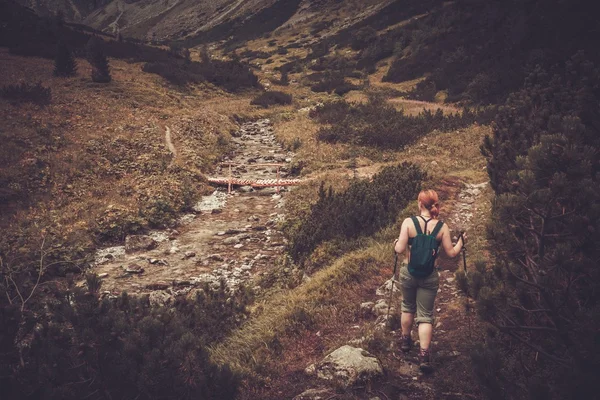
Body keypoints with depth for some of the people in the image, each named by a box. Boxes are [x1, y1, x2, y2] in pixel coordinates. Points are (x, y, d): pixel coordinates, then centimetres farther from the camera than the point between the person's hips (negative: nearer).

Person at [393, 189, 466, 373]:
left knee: (408, 307, 24)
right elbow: (452, 253, -4)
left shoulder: (409, 222, -13)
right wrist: (461, 241, 15)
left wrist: (397, 242, 6)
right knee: (425, 315, 7)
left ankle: (405, 340, 41)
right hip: (429, 276, 0)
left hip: (408, 273, 0)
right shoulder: (442, 226, -8)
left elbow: (400, 249, -17)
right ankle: (424, 355, -3)